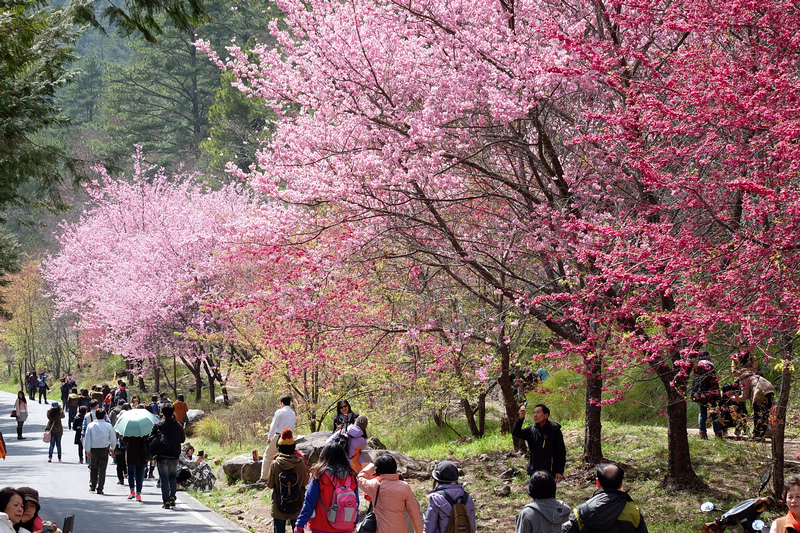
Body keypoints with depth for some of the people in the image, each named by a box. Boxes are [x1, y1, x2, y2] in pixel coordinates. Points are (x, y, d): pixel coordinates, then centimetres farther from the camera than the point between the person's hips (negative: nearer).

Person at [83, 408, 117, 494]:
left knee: (93, 468, 18)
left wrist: (87, 450, 2)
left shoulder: (91, 425, -1)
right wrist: (112, 448, 21)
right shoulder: (108, 426, -3)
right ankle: (99, 488, -3)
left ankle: (92, 486, 24)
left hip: (93, 449, 1)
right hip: (104, 449, -1)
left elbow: (87, 438, -2)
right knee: (102, 469, 1)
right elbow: (113, 439, 5)